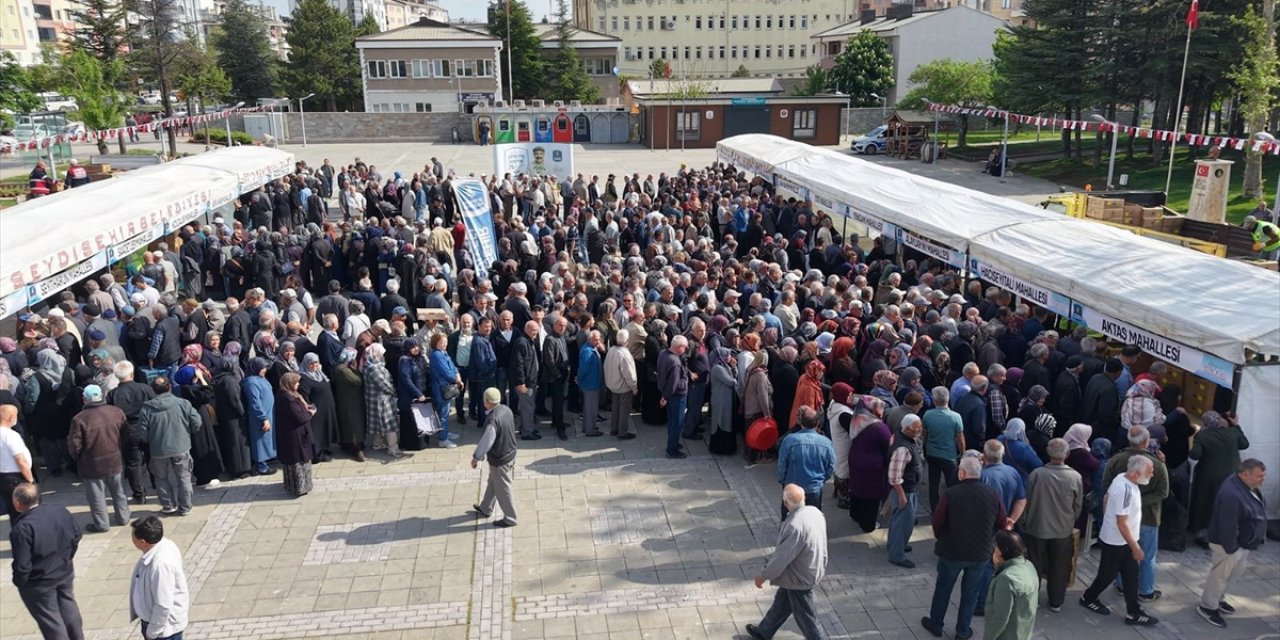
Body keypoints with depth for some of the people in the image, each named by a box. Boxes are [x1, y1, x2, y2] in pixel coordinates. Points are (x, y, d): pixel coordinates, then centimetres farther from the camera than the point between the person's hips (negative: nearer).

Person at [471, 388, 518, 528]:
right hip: (510, 453, 9)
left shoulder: (492, 420, -33)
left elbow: (486, 442, -27)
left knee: (502, 490, 11)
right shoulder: (506, 409, -6)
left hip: (499, 460, -9)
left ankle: (509, 519, 27)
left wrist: (476, 457, -10)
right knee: (493, 483, 27)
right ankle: (485, 508, 46)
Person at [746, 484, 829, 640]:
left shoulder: (795, 526, -36)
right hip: (813, 569, 9)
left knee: (805, 616, 11)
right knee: (781, 601, 27)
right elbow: (820, 543, 6)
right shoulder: (814, 511, -10)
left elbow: (781, 557, -27)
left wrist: (763, 575, -12)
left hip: (800, 578, -9)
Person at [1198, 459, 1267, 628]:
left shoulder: (1248, 486, -2)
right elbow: (1227, 526, -32)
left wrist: (1259, 538, 20)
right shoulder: (1232, 495, -35)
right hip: (1230, 544, -10)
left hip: (1244, 542, 10)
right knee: (1220, 575, 5)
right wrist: (1230, 548, -25)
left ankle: (1218, 600, 42)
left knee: (1232, 575, 24)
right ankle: (1207, 607, 21)